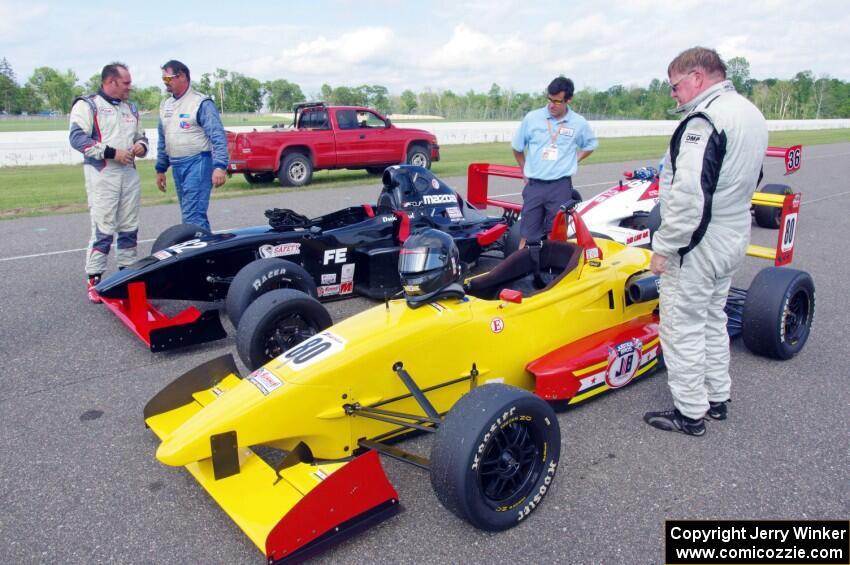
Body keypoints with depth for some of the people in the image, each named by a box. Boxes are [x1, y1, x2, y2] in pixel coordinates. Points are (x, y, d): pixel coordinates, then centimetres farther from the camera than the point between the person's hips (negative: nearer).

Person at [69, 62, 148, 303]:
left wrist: (141, 145, 3)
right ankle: (94, 280, -1)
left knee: (130, 228, 9)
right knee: (103, 230, -9)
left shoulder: (131, 108, 19)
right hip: (102, 174, -6)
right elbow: (77, 137, -12)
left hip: (129, 173, 6)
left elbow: (141, 136, 28)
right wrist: (111, 152, -18)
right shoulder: (87, 105, -2)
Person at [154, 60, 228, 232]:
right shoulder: (165, 105, 17)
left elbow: (218, 137, -14)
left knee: (193, 216, -15)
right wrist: (160, 169, 23)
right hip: (177, 166, 8)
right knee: (191, 215, 11)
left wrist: (220, 166, -24)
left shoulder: (201, 103, -7)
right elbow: (163, 140, 24)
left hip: (197, 164, -8)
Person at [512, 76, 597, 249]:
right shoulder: (532, 118, 0)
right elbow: (517, 148, 13)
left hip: (561, 186, 0)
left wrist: (574, 160, 7)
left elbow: (590, 146, 20)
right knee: (527, 236, 1)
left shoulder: (579, 123, 1)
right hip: (534, 185, 0)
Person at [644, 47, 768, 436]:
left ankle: (690, 413, 13)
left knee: (682, 327, 2)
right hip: (733, 239, 10)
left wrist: (664, 247, -20)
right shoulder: (751, 113, 11)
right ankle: (717, 399, 33)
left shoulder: (704, 120, -21)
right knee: (712, 320, 21)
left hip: (697, 243, -10)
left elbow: (688, 196, -29)